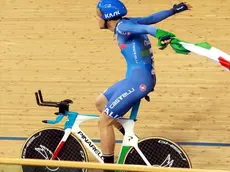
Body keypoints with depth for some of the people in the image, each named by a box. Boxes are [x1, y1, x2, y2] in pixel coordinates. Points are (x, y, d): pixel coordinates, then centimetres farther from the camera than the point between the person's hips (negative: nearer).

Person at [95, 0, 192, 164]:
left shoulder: (122, 26, -14)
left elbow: (145, 28, -31)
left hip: (139, 80, -10)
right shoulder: (126, 23, 12)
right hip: (139, 77, 10)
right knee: (101, 102, 24)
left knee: (104, 121, -4)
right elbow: (152, 18, 16)